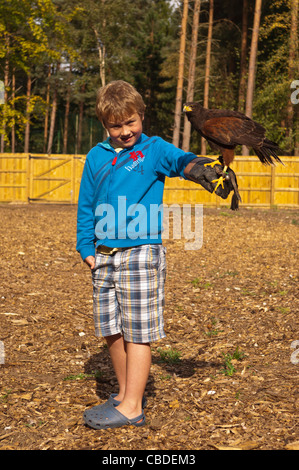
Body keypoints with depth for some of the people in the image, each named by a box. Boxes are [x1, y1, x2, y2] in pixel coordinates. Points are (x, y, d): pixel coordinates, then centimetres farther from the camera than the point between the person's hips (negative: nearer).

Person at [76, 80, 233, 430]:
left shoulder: (153, 149, 0)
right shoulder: (97, 157, 11)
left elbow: (177, 159, -20)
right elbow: (86, 205, 16)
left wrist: (193, 163, -44)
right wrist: (86, 247, 9)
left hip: (141, 254, -5)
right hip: (105, 256, 5)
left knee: (137, 332, -3)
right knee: (111, 330, 11)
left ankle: (132, 407, 3)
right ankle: (126, 391, 28)